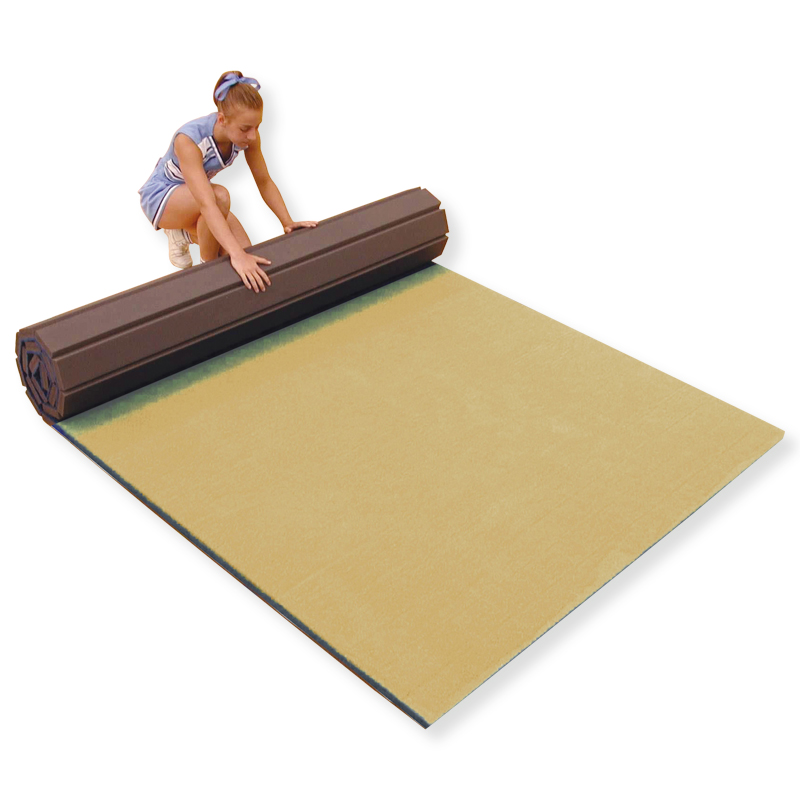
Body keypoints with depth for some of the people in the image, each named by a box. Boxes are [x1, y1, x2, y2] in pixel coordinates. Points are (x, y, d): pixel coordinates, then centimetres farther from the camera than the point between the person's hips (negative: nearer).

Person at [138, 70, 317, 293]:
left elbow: (264, 181, -9)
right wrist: (237, 255, -56)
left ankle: (184, 234, 14)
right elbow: (207, 204, -48)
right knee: (220, 196, -38)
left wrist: (287, 223, -20)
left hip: (195, 196, 6)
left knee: (245, 256, -11)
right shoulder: (189, 140, -38)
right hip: (161, 197, -6)